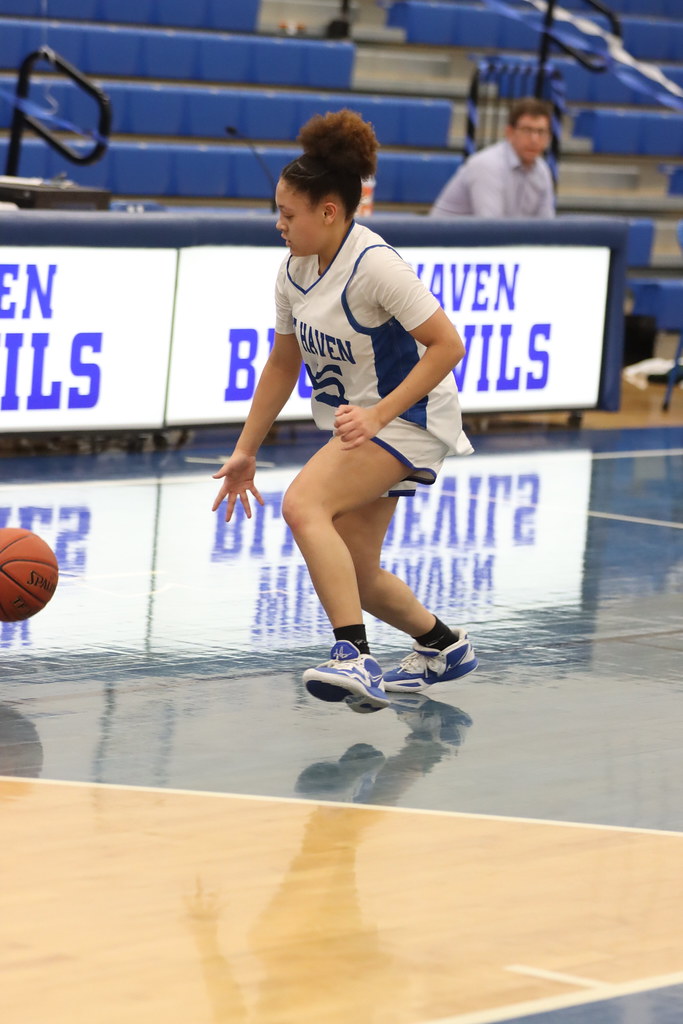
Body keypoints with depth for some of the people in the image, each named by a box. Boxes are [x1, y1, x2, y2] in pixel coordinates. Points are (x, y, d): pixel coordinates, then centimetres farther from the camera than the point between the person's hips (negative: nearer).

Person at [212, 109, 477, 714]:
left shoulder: (374, 265, -21)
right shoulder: (295, 272, 4)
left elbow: (447, 345, -21)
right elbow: (283, 365, 14)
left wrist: (378, 415, -28)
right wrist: (245, 452, 13)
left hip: (409, 419, -9)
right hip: (356, 426, 9)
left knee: (304, 504, -29)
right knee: (357, 577, 9)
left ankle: (355, 658, -35)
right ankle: (442, 647, 35)